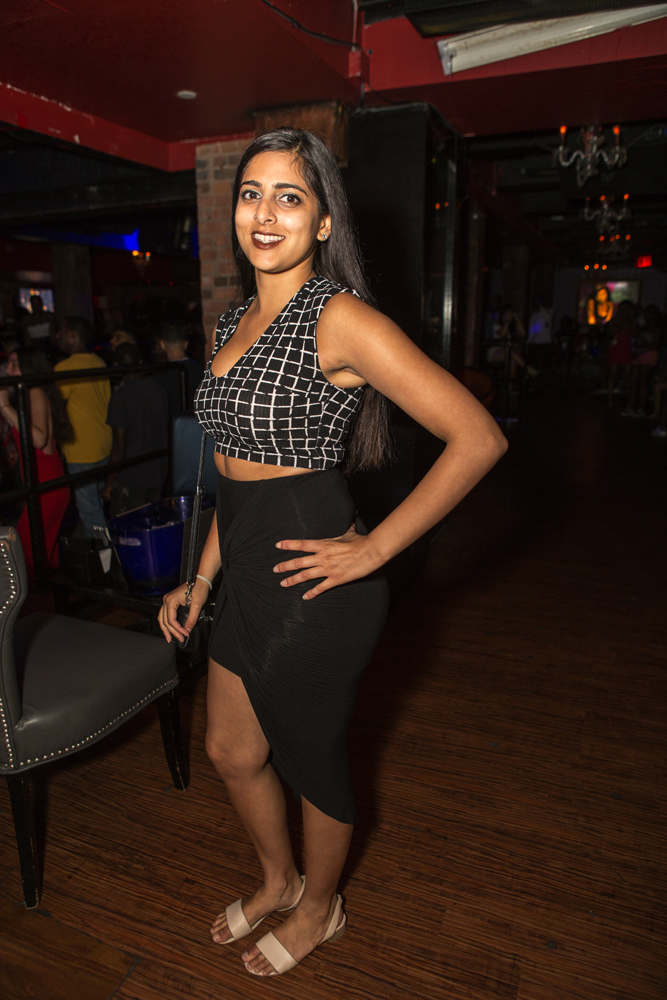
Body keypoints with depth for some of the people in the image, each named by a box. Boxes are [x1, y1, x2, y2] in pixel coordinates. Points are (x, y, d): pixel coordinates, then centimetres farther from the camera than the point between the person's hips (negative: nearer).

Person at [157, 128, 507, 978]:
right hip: (247, 578, 8)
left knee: (311, 761, 16)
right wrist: (201, 578, 14)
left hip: (311, 587, -8)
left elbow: (478, 439, -20)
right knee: (230, 751, 22)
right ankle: (277, 879, 53)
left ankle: (319, 909, 48)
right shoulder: (234, 323, 9)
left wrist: (374, 549, -18)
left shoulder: (340, 318, -16)